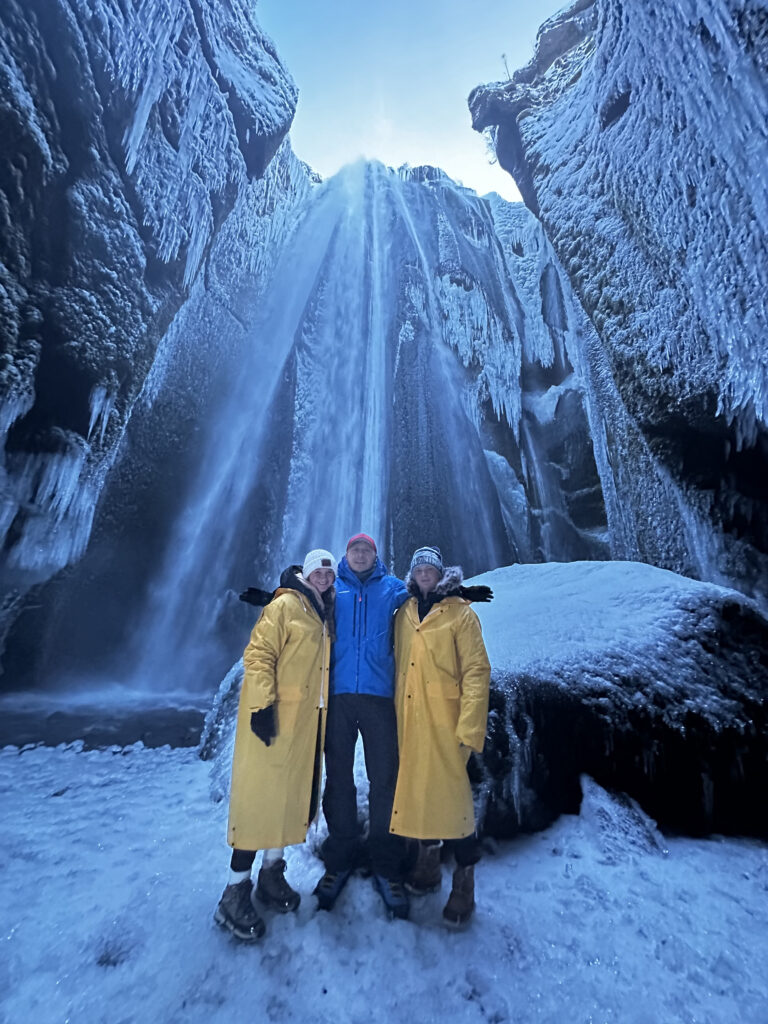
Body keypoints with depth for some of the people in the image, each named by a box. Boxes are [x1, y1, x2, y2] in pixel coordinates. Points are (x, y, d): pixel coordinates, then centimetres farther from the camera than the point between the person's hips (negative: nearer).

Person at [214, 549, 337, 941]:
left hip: (308, 721, 8)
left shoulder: (325, 615, 14)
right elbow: (258, 655, -14)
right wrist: (262, 704, -21)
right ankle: (236, 892, 10)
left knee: (293, 794, 13)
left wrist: (322, 715, 18)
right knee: (261, 795, -3)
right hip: (274, 718, -7)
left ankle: (271, 873, 30)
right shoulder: (285, 605, -9)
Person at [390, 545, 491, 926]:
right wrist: (394, 708, 11)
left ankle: (464, 880, 16)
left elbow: (477, 672, -10)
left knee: (449, 791, -3)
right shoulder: (404, 612, 8)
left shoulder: (460, 613, -5)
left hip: (444, 719, -4)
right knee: (416, 786, 13)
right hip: (408, 718, 5)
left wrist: (470, 727, -16)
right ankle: (427, 860, 34)